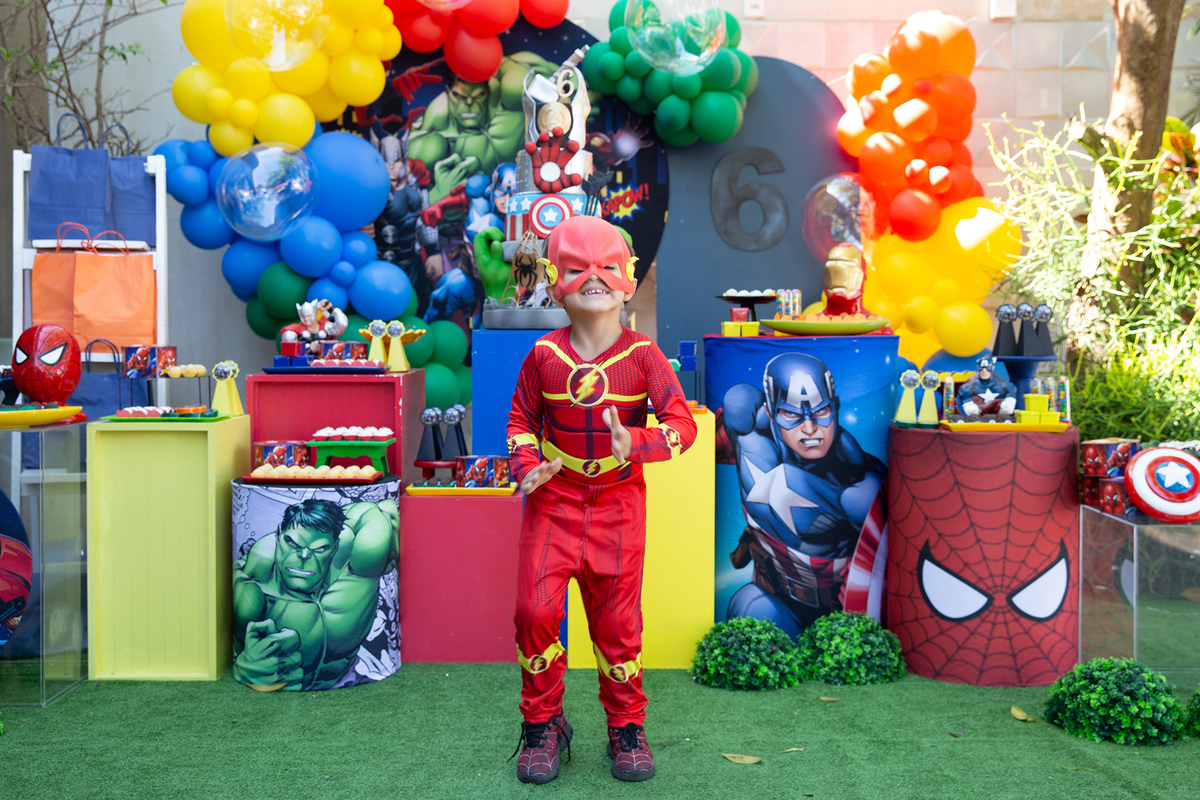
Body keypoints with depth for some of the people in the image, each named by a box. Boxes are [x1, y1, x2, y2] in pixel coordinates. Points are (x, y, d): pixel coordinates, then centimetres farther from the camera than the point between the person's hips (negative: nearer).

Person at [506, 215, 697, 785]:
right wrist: (527, 467, -8)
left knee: (617, 619, 6)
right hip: (554, 499, 1)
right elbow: (521, 420, 11)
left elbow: (683, 424, -14)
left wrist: (635, 443, -32)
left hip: (619, 503, -1)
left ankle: (626, 727, 26)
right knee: (535, 610, -6)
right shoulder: (543, 355, -2)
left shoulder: (643, 356, -7)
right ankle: (543, 723, 16)